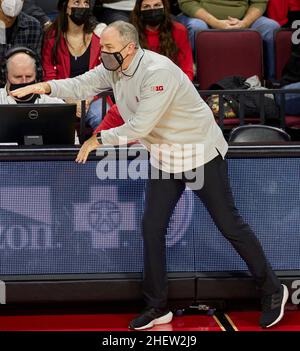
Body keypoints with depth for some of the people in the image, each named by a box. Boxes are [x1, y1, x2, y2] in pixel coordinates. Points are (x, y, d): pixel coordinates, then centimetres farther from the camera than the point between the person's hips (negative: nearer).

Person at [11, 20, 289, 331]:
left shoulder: (157, 72, -29)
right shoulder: (114, 69, -3)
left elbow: (140, 126, -30)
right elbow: (81, 86, -3)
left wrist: (99, 139, -20)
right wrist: (47, 87, -22)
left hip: (201, 153, -8)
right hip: (164, 157, 8)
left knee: (229, 224, 0)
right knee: (152, 227, 4)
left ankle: (272, 291, 14)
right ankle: (157, 307, 14)